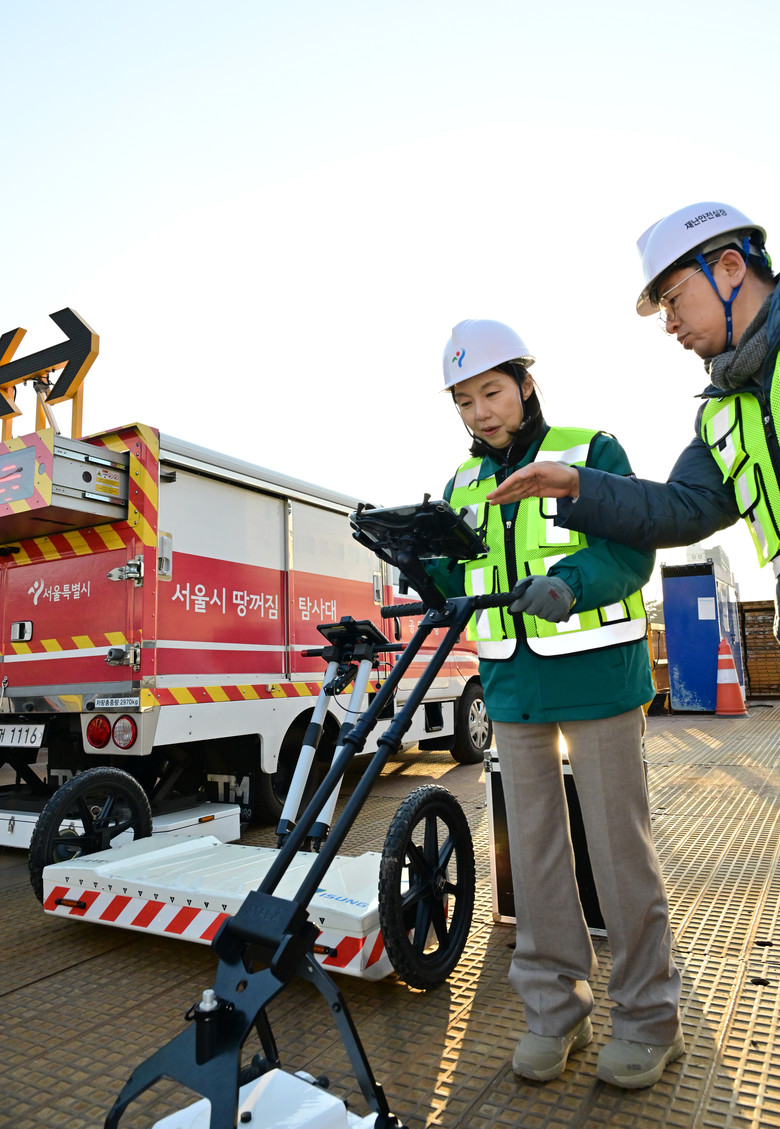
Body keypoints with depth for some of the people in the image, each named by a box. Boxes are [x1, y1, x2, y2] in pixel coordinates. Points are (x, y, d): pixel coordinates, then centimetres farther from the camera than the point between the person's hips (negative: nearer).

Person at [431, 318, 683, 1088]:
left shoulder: (591, 450, -1)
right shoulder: (462, 486, 12)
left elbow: (630, 548, -12)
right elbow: (454, 590, 8)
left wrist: (568, 581, -31)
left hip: (595, 676, -4)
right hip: (512, 685, 5)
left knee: (619, 846, 4)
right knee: (534, 850, 11)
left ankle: (648, 1015, 24)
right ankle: (554, 1009, 28)